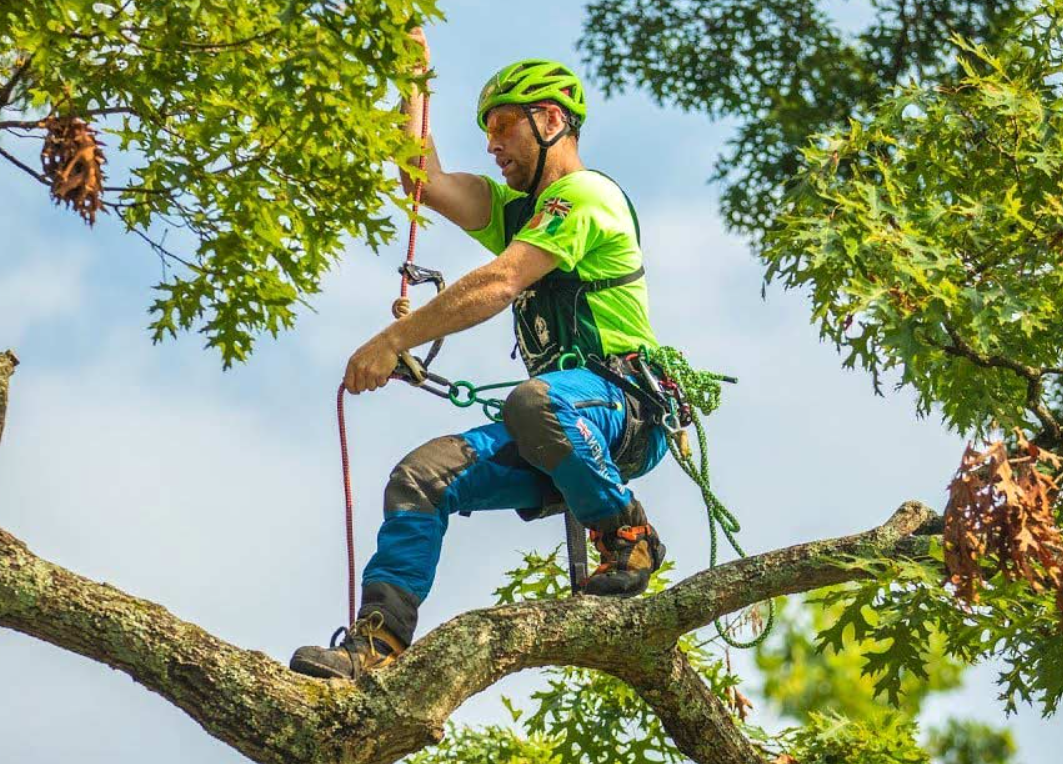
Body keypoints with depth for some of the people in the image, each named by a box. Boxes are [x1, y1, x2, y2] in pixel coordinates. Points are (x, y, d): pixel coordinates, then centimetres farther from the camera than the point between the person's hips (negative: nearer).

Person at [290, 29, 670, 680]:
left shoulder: (582, 194, -7)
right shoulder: (515, 208, 25)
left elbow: (497, 285, -19)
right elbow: (424, 181, 13)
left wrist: (392, 342, -21)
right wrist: (414, 69, 14)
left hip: (623, 411, -8)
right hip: (561, 431, 9)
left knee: (534, 401, -41)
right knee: (421, 477, -9)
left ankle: (629, 538, -19)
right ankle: (376, 645, -14)